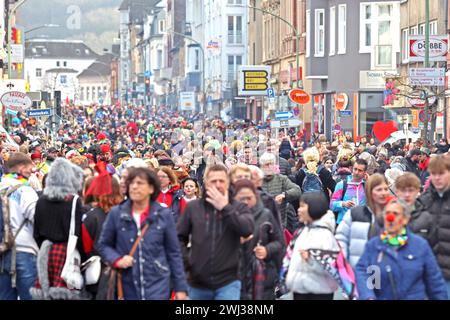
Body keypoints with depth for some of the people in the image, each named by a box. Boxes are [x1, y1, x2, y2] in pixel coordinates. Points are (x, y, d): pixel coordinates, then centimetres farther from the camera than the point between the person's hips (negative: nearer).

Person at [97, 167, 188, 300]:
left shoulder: (164, 215, 0)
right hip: (126, 288, 1)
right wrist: (117, 259, -10)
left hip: (157, 285, -1)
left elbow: (173, 253, 5)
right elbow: (103, 245, 10)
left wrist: (180, 287, 3)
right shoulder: (116, 213, 1)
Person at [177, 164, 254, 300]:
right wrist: (186, 261, -4)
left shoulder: (239, 208, -1)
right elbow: (179, 237, 10)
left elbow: (248, 229, -20)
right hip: (198, 282, 3)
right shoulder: (193, 207, 4)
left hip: (228, 282, -2)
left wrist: (225, 208, -18)